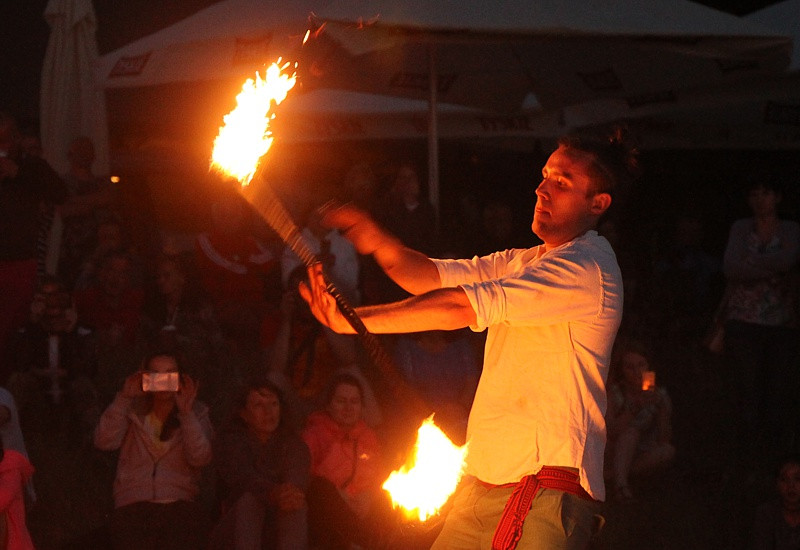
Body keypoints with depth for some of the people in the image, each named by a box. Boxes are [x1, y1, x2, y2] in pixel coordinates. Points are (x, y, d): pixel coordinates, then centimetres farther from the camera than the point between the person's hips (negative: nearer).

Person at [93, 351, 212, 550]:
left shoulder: (196, 413, 12)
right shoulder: (133, 410, 13)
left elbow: (199, 458, -5)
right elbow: (104, 442, -4)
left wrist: (185, 412, -14)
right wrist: (124, 398, -10)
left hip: (179, 505, 0)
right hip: (133, 506, 0)